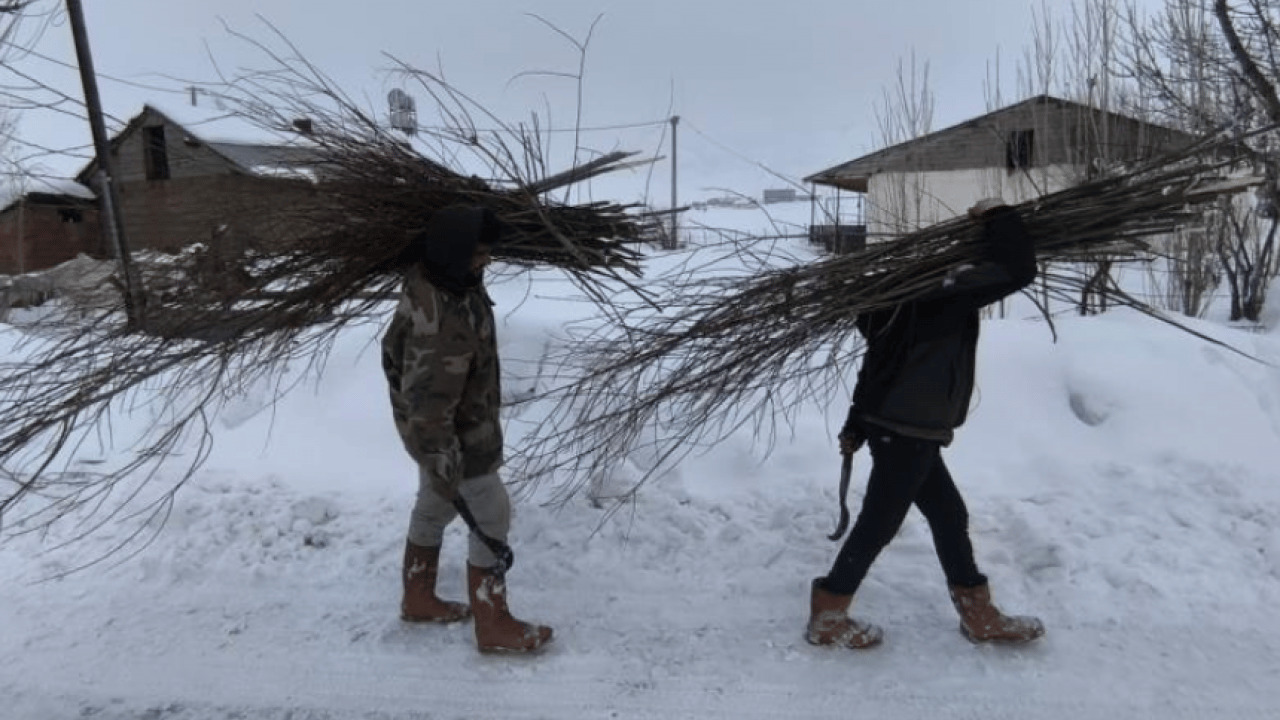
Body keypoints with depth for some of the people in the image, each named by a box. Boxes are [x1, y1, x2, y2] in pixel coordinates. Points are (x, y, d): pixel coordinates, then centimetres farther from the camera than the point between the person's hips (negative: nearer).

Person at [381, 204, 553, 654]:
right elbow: (430, 406, -32)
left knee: (432, 507, 24)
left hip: (429, 425, 9)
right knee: (491, 519, 6)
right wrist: (445, 470, -22)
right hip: (456, 436, -9)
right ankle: (494, 627, 24)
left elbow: (393, 350, 11)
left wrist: (405, 394, 23)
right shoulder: (442, 322, -37)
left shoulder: (425, 280, -6)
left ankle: (418, 600, 45)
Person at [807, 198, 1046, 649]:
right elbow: (1018, 270, -22)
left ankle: (979, 617, 33)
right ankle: (827, 617, 16)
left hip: (901, 427, 10)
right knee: (879, 523, 2)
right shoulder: (949, 291, -14)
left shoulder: (925, 293, 15)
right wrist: (998, 217, -6)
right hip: (907, 431, -10)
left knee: (948, 515, 18)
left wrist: (857, 425, 19)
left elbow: (881, 363, 16)